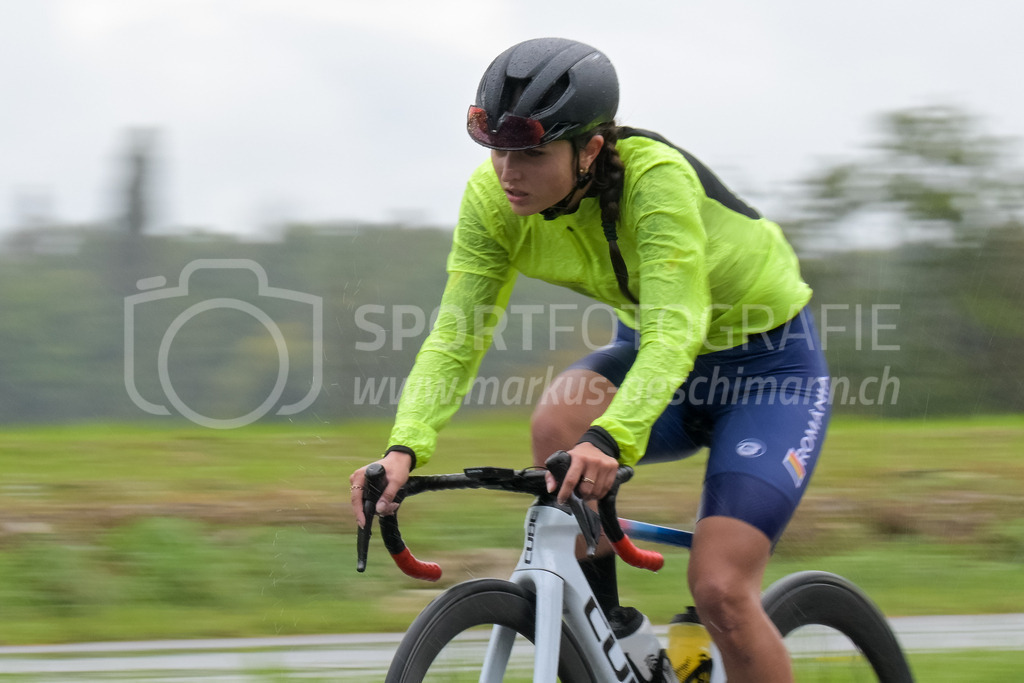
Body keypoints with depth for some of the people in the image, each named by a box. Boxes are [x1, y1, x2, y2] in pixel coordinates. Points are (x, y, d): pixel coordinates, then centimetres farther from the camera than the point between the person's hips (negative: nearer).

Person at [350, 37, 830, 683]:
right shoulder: (493, 198, -18)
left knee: (719, 590, -20)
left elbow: (675, 331, -44)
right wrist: (404, 449, -37)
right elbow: (456, 334, -19)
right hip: (645, 346, 5)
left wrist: (611, 439, -60)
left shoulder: (654, 176, -34)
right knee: (558, 423, -29)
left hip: (769, 365, -5)